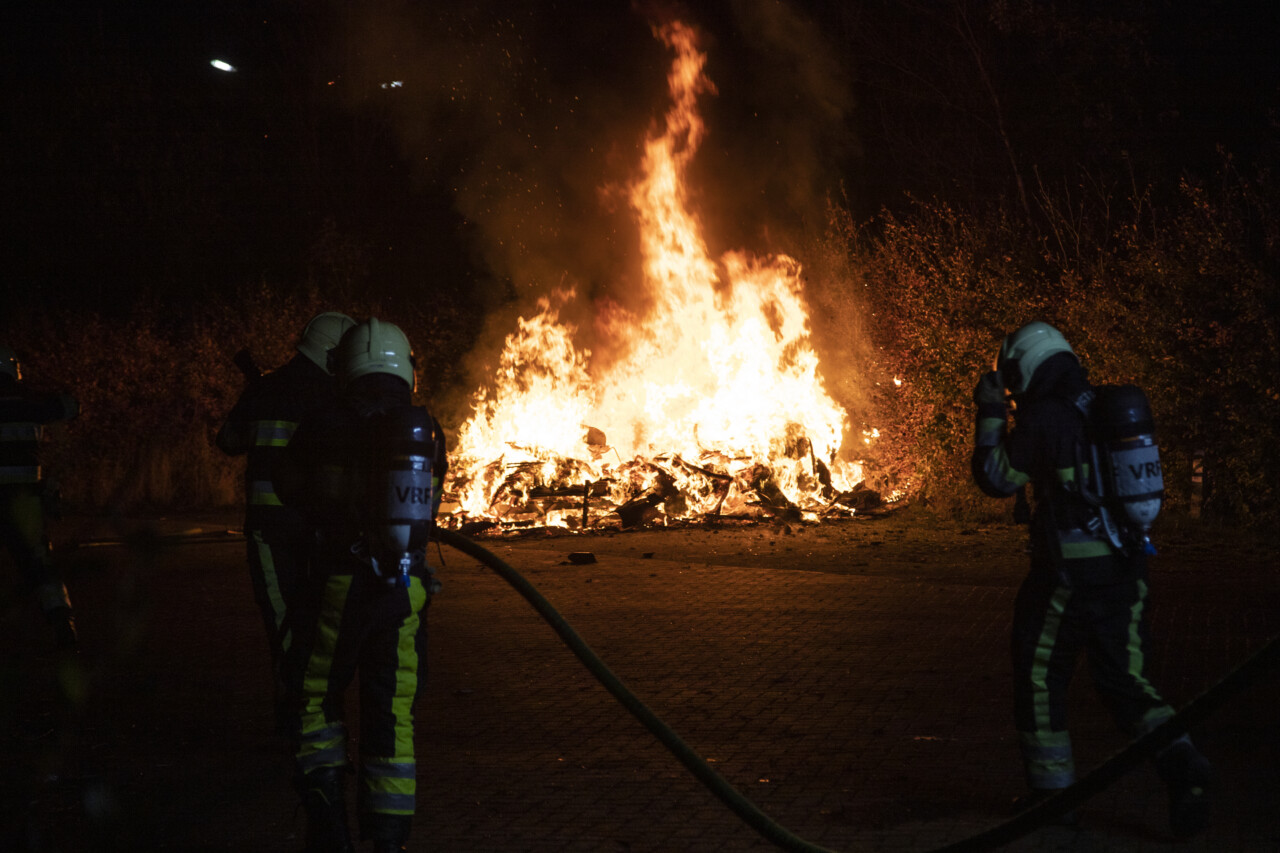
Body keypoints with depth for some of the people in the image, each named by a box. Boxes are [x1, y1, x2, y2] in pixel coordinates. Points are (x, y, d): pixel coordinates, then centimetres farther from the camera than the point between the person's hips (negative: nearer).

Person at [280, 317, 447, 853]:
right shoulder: (427, 435, 5)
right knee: (393, 713, 8)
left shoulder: (323, 431, -3)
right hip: (406, 590, 2)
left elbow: (294, 497, 13)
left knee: (319, 699, 14)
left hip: (341, 586, -2)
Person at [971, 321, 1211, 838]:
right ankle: (1180, 764, -13)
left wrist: (991, 415, 0)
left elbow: (996, 478, -8)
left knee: (1039, 676, 10)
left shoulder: (1045, 418, -12)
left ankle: (1051, 790, 15)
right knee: (1124, 678, 10)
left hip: (1070, 571, -6)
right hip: (1127, 565, 7)